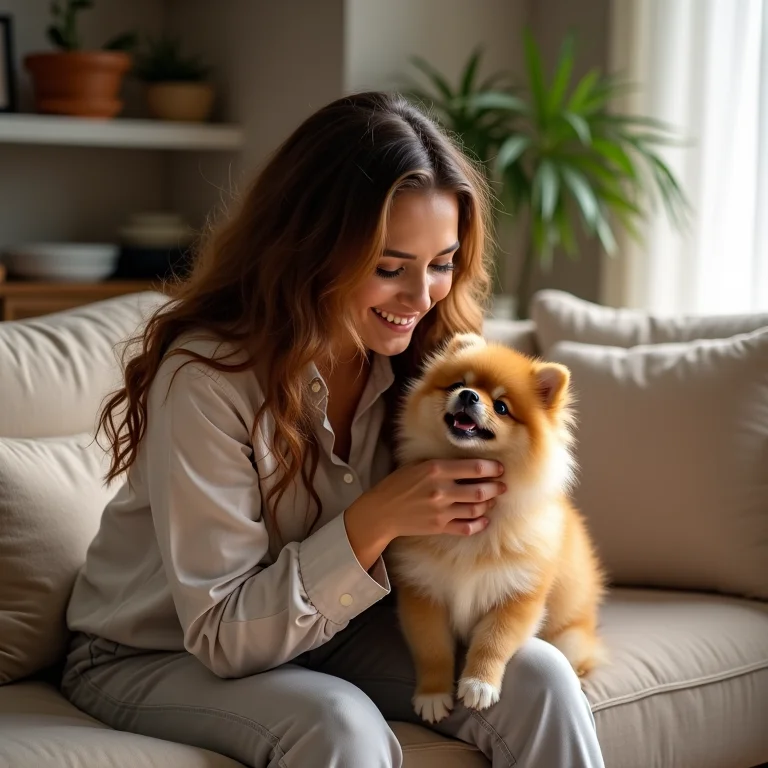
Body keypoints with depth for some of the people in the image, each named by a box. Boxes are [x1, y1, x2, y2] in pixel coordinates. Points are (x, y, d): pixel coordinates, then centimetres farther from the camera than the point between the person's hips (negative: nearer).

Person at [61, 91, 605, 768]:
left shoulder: (410, 355, -8)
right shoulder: (207, 375, -26)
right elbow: (222, 635, -23)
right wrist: (376, 520, -33)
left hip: (325, 632, 5)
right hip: (159, 656, -5)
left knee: (539, 681, -16)